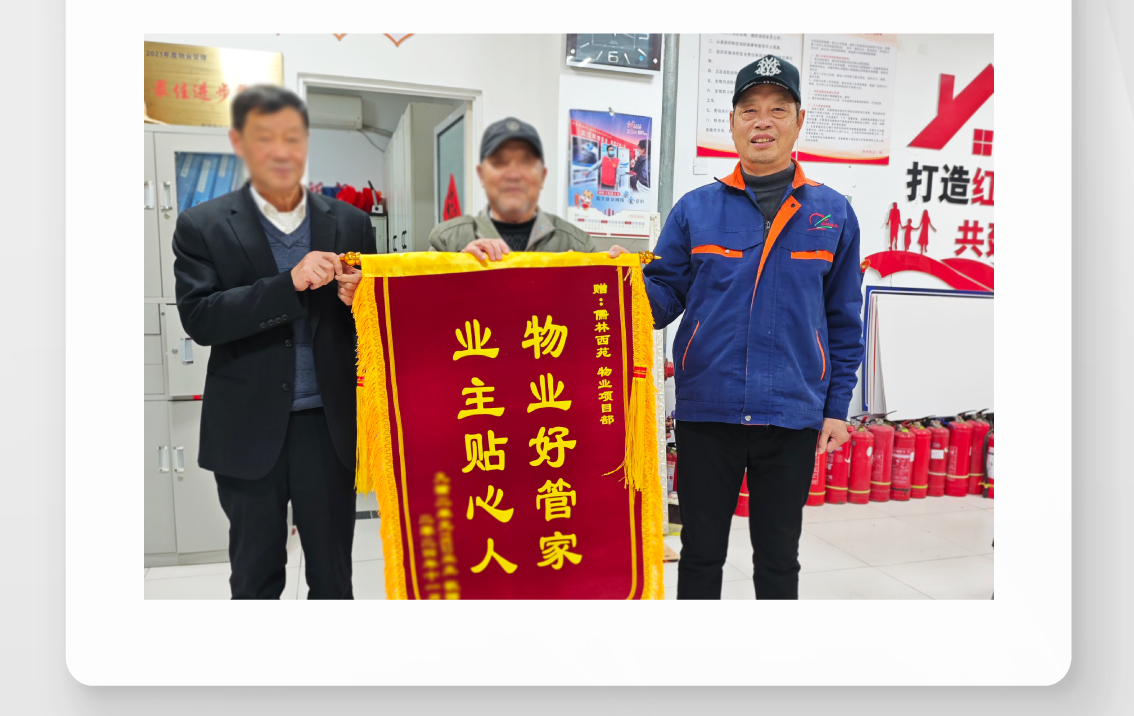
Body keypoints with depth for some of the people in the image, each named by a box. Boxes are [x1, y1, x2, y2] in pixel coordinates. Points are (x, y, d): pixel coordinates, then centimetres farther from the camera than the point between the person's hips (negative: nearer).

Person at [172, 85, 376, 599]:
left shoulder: (349, 224, 5)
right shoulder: (202, 227, 0)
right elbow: (198, 319, -12)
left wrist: (360, 299, -16)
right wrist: (290, 284, -23)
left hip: (328, 427, 1)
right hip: (248, 435, -1)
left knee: (333, 576, 13)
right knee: (255, 579, 15)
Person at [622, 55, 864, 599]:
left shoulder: (832, 214, 5)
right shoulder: (695, 209, 3)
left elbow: (843, 321, 8)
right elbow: (664, 296, 2)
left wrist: (837, 407, 5)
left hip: (792, 416, 1)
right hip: (706, 411, 0)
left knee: (779, 559, 15)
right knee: (701, 553, 14)